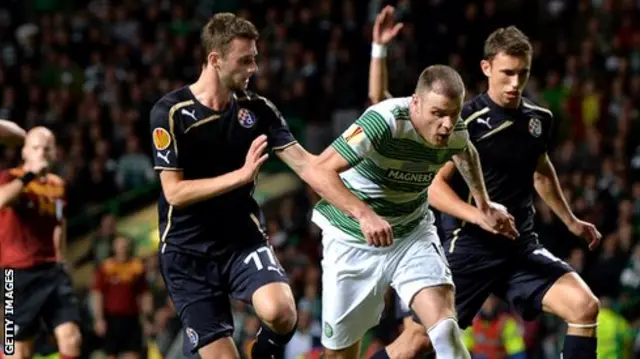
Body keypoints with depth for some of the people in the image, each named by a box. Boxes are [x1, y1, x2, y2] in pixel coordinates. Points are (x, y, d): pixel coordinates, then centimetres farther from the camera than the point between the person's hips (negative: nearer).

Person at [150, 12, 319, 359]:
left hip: (243, 239, 2)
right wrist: (240, 175, -25)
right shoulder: (169, 113, -10)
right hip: (187, 251, -2)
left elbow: (305, 163, -5)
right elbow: (175, 192, -15)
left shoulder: (257, 108, 0)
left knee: (279, 311, -27)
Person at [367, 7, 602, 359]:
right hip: (469, 247, -5)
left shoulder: (539, 119, 6)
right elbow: (433, 185, -17)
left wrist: (571, 221, 34)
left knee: (585, 307, -14)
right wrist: (480, 217, -30)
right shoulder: (466, 120, -12)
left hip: (522, 247, 5)